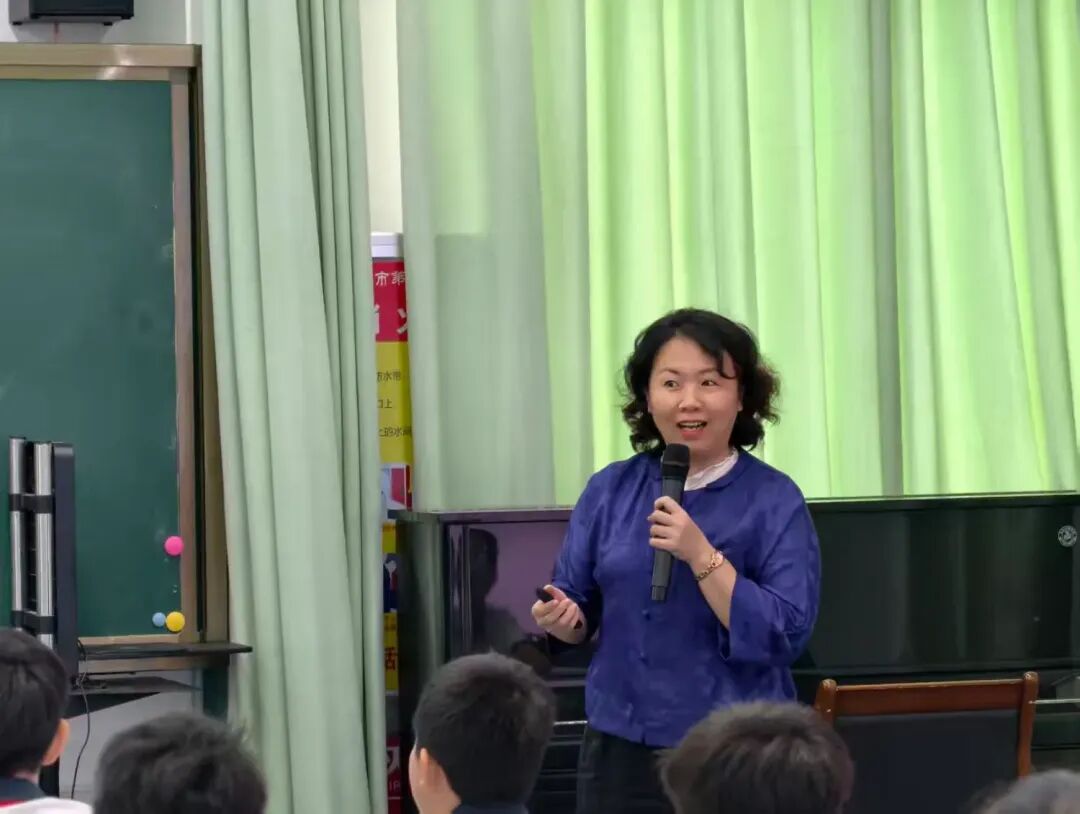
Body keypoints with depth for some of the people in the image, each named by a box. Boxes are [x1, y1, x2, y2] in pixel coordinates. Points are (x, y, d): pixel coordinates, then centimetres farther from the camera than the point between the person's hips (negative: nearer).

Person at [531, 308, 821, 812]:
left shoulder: (774, 500, -7)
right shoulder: (609, 490, 3)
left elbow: (784, 637, -15)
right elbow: (579, 614, 8)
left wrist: (701, 556, -24)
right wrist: (561, 618, -14)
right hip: (620, 748, 3)